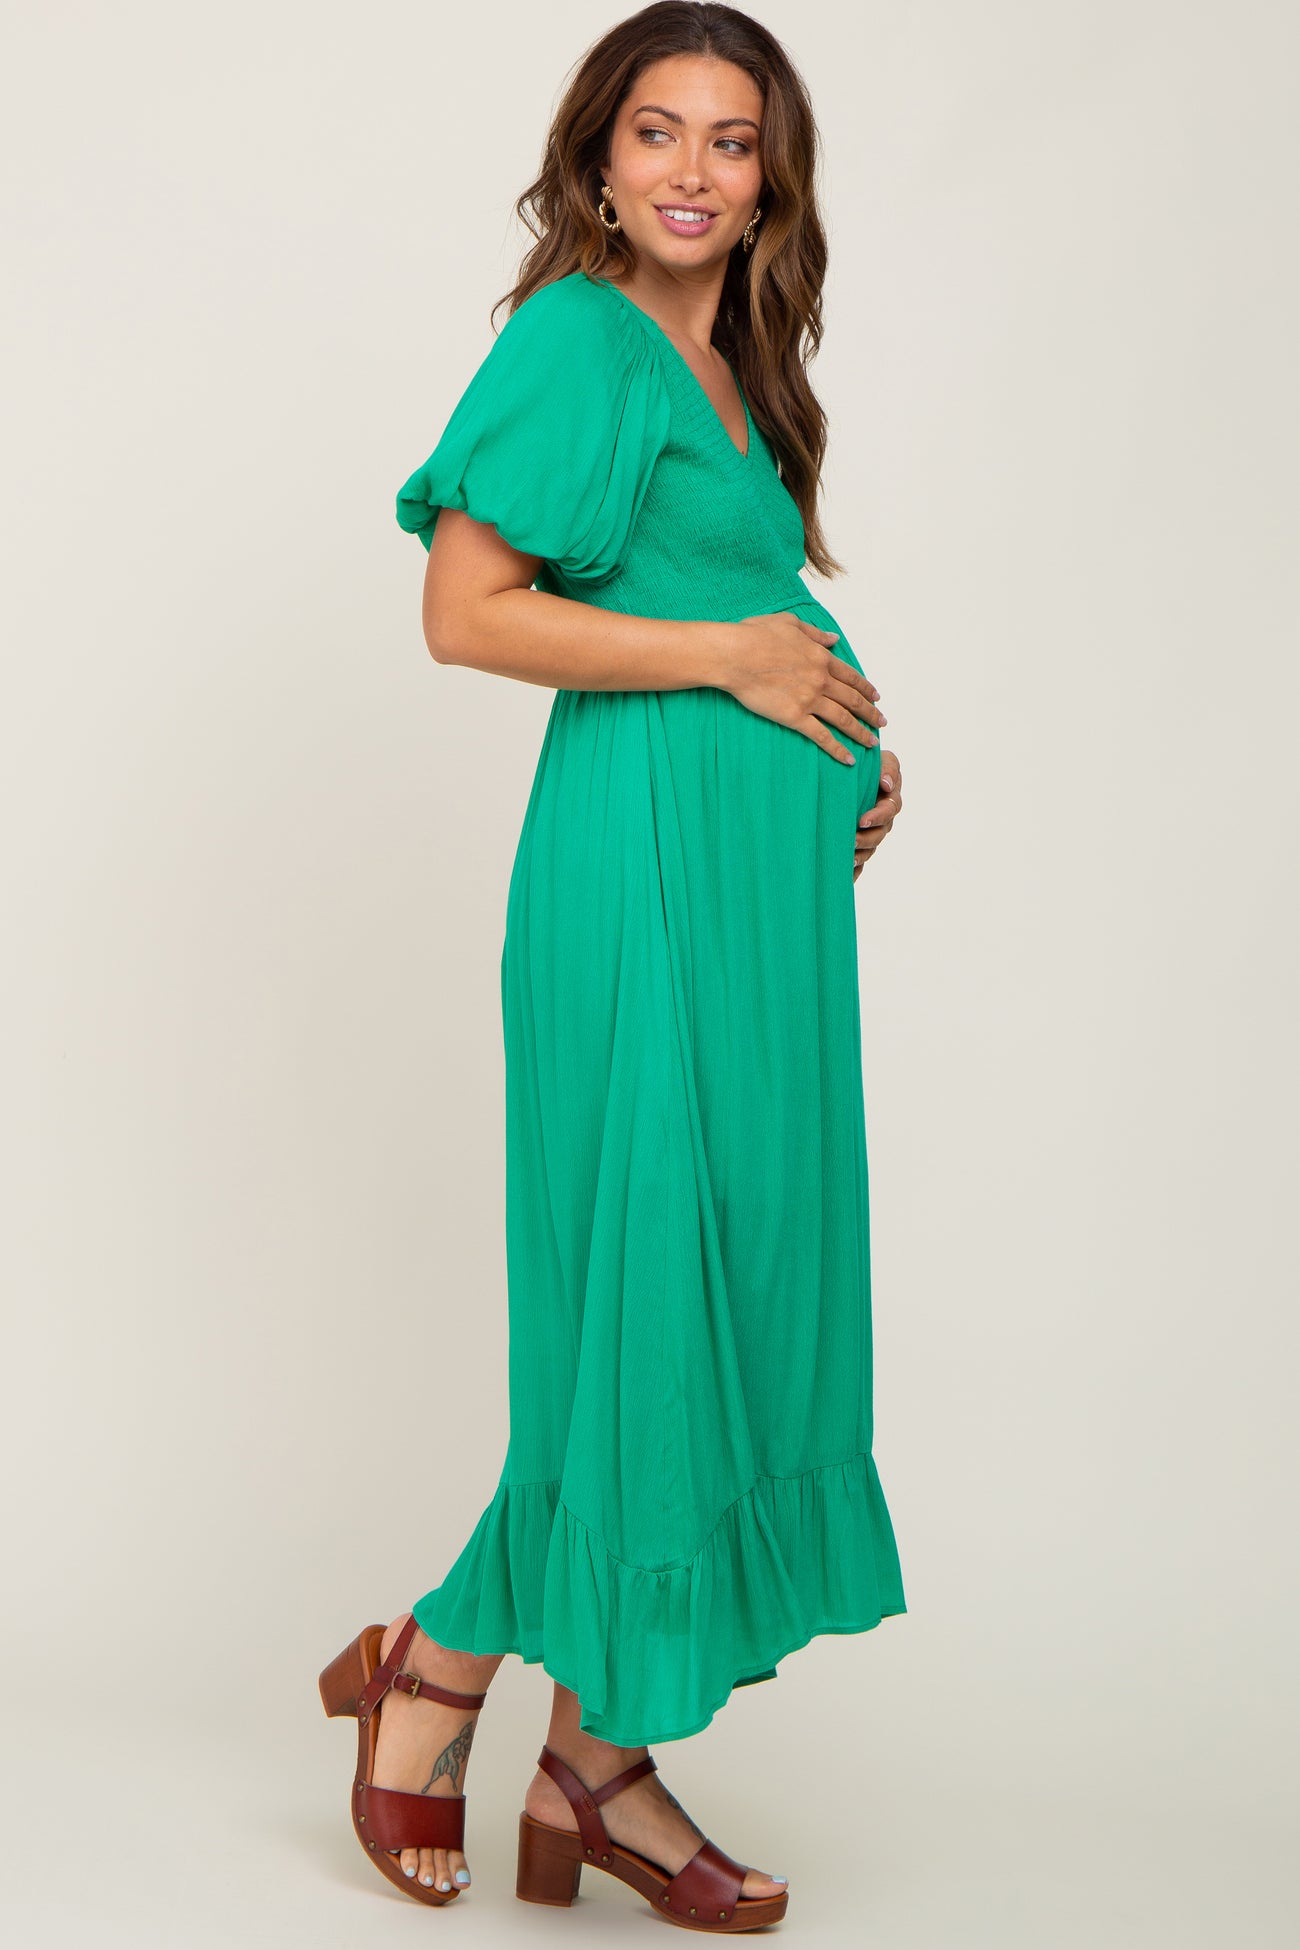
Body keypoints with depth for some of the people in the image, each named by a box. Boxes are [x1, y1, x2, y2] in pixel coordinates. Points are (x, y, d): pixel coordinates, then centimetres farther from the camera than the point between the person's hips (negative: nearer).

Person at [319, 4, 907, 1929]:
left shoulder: (734, 367, 19)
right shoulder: (581, 336, -7)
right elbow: (468, 610, -15)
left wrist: (847, 753, 9)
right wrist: (724, 655, -13)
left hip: (763, 868, 9)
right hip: (648, 855, -9)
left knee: (741, 1281, 7)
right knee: (651, 1283, -5)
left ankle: (594, 1755, 15)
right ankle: (434, 1669, 14)